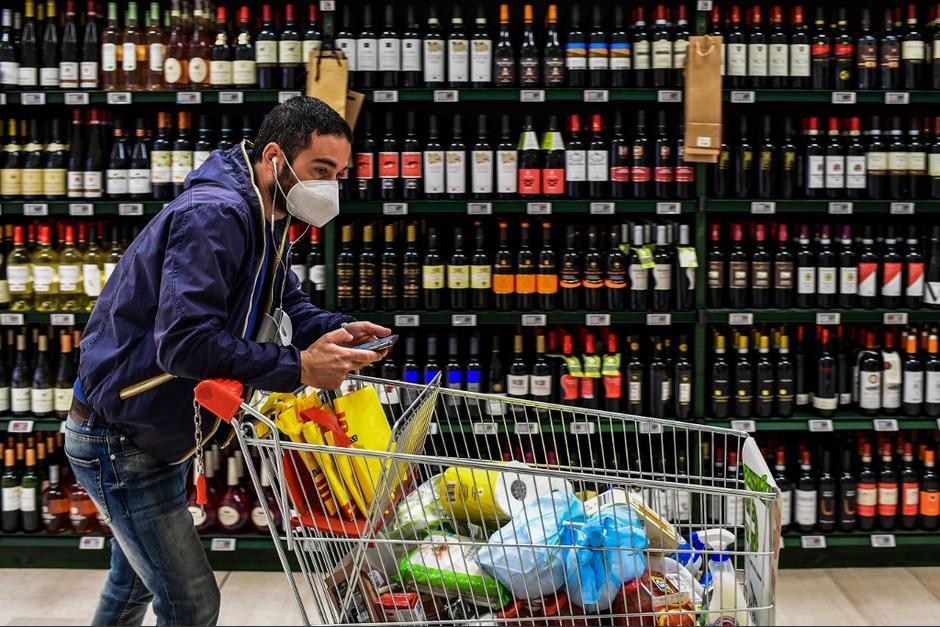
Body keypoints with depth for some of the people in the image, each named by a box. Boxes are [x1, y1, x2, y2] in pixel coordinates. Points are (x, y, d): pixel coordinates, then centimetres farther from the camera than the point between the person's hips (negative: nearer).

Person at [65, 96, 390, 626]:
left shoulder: (265, 219, 6)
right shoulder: (214, 214, -27)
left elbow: (289, 303, 13)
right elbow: (184, 342, -36)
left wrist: (337, 330, -9)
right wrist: (298, 367, -31)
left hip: (160, 437, 10)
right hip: (119, 439, -10)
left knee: (136, 583, 26)